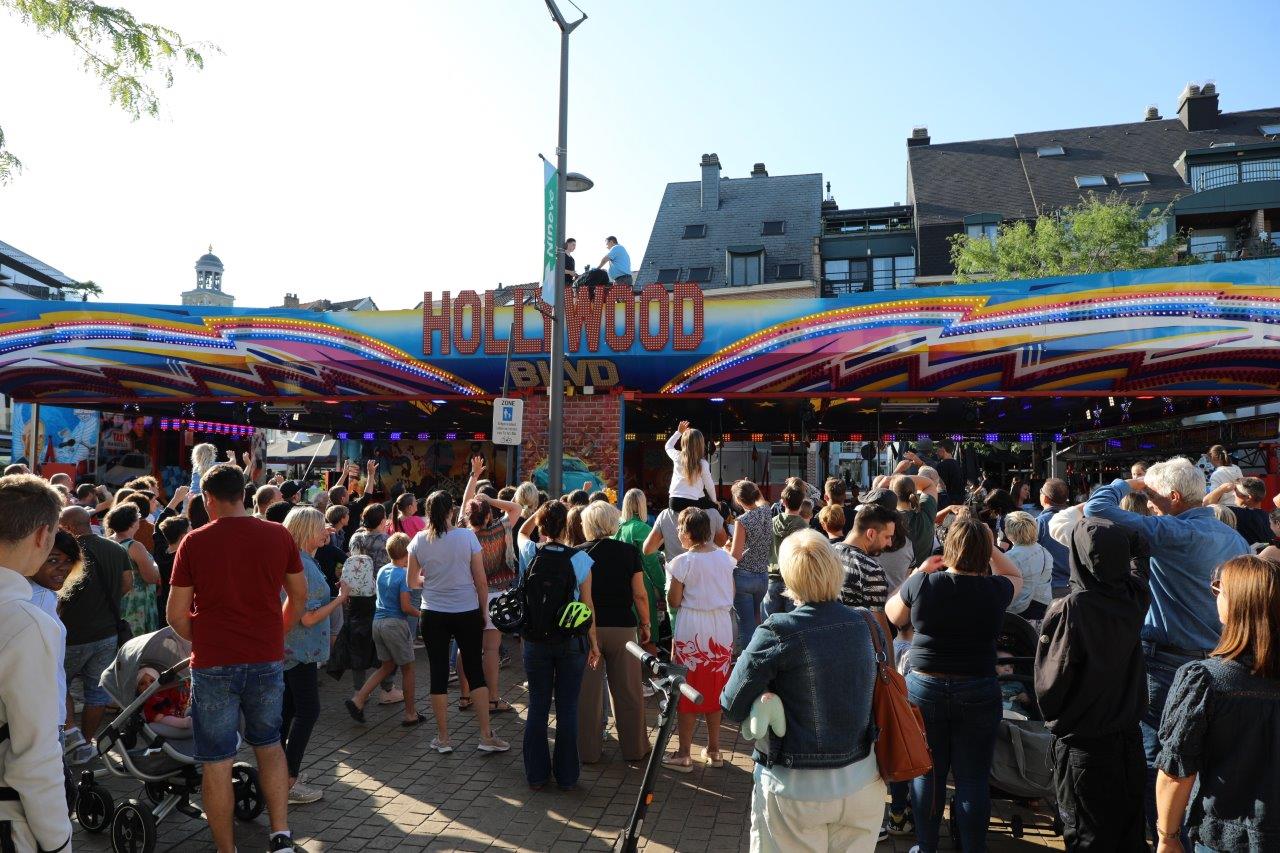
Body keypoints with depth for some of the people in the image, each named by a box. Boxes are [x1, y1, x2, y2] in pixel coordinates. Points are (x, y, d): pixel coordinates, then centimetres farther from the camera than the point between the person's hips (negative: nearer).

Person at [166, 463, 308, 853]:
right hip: (267, 660, 2)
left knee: (217, 762, 9)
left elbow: (176, 614, -2)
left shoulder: (194, 542, -6)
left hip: (213, 665, -2)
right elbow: (299, 597, 7)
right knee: (269, 745, 21)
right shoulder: (279, 536, -2)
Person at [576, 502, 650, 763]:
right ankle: (634, 748, 22)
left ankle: (587, 751, 18)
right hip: (622, 627, 0)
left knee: (588, 693, 9)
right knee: (628, 692, 11)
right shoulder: (629, 552, -5)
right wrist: (645, 624, 8)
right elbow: (640, 594, -4)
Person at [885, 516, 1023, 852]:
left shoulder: (922, 583, -11)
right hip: (978, 694, 0)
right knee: (973, 780, 9)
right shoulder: (995, 589, -8)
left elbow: (893, 615, 9)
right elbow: (1016, 576, 17)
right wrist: (988, 546, 11)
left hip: (925, 689, 0)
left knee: (927, 775, 14)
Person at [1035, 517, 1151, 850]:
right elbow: (1139, 547, 13)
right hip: (1129, 736, 5)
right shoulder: (1135, 598, -9)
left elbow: (1050, 681, -16)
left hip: (1084, 744, -5)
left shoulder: (1068, 610, -25)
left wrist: (1051, 716, 2)